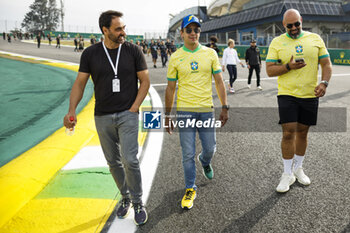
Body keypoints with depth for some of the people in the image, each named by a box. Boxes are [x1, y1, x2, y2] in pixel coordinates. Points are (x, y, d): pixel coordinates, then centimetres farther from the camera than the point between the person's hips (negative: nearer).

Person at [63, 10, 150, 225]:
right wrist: (72, 110, -11)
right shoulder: (90, 54, 1)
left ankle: (138, 203, 9)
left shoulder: (133, 51, -2)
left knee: (130, 159, -12)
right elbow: (80, 83, 2)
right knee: (113, 162, 11)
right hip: (103, 117, 2)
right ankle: (125, 197, 32)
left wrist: (134, 108, -8)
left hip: (127, 114, -2)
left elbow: (145, 81, 1)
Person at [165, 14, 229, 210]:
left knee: (210, 148, 10)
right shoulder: (175, 58, 1)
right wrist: (167, 116, 4)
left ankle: (205, 162, 47)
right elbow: (170, 88, 5)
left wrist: (225, 107, 2)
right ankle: (190, 189, 20)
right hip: (184, 111, -1)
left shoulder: (210, 54, 4)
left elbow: (219, 82, 7)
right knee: (188, 154, 3)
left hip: (206, 109, 1)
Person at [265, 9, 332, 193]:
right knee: (288, 133, -7)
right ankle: (287, 174, 8)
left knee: (302, 132, 11)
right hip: (287, 94, -2)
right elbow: (269, 70, -2)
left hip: (310, 95, 2)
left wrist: (324, 83, -10)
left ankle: (298, 169, 29)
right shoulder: (277, 42, 1)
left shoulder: (315, 39, 7)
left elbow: (326, 64, 7)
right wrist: (288, 66, -19)